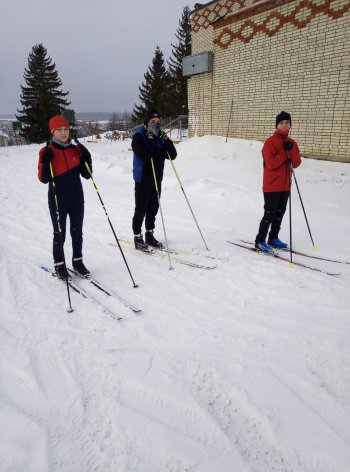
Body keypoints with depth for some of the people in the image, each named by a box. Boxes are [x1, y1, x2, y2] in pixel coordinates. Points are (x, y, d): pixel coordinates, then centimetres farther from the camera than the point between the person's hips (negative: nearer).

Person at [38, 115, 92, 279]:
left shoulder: (76, 150, 5)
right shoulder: (46, 151, -5)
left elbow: (87, 175, 4)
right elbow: (44, 179, -11)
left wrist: (86, 158, -10)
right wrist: (45, 162, -24)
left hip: (77, 199, 3)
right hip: (57, 200, -3)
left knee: (77, 232, 11)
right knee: (59, 233, 5)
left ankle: (78, 261, 27)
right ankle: (59, 265, 20)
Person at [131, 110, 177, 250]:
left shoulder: (160, 137, 9)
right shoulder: (139, 136, -8)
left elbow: (172, 155, 0)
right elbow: (143, 155, -25)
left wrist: (167, 140, -10)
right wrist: (150, 140, -22)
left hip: (157, 178, 6)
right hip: (143, 179, -6)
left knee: (153, 208, 13)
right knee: (141, 209, 1)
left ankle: (149, 235, 26)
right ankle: (138, 237, 12)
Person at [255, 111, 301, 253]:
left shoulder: (292, 143, 10)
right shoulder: (270, 142, -10)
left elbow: (296, 163, 2)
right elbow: (271, 163, -20)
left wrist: (291, 150, -13)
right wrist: (285, 152, -14)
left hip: (285, 185, 7)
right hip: (272, 185, -7)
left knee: (280, 213, 12)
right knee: (270, 214, -5)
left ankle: (273, 238, 24)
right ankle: (260, 241, 5)